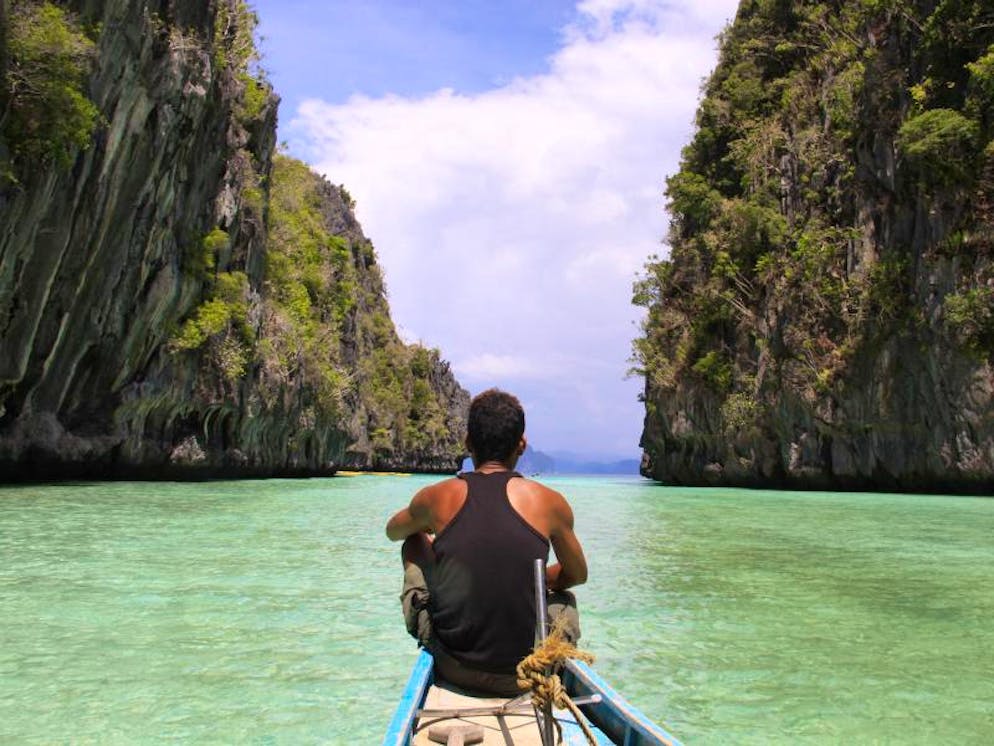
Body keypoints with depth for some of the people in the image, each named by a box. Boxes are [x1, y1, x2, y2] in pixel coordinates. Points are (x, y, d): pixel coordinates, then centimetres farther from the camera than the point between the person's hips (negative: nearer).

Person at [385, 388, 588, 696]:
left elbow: (392, 531, 18)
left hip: (454, 671, 0)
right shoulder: (549, 502, -8)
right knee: (565, 599, 33)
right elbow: (578, 575, 10)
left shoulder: (437, 497, -6)